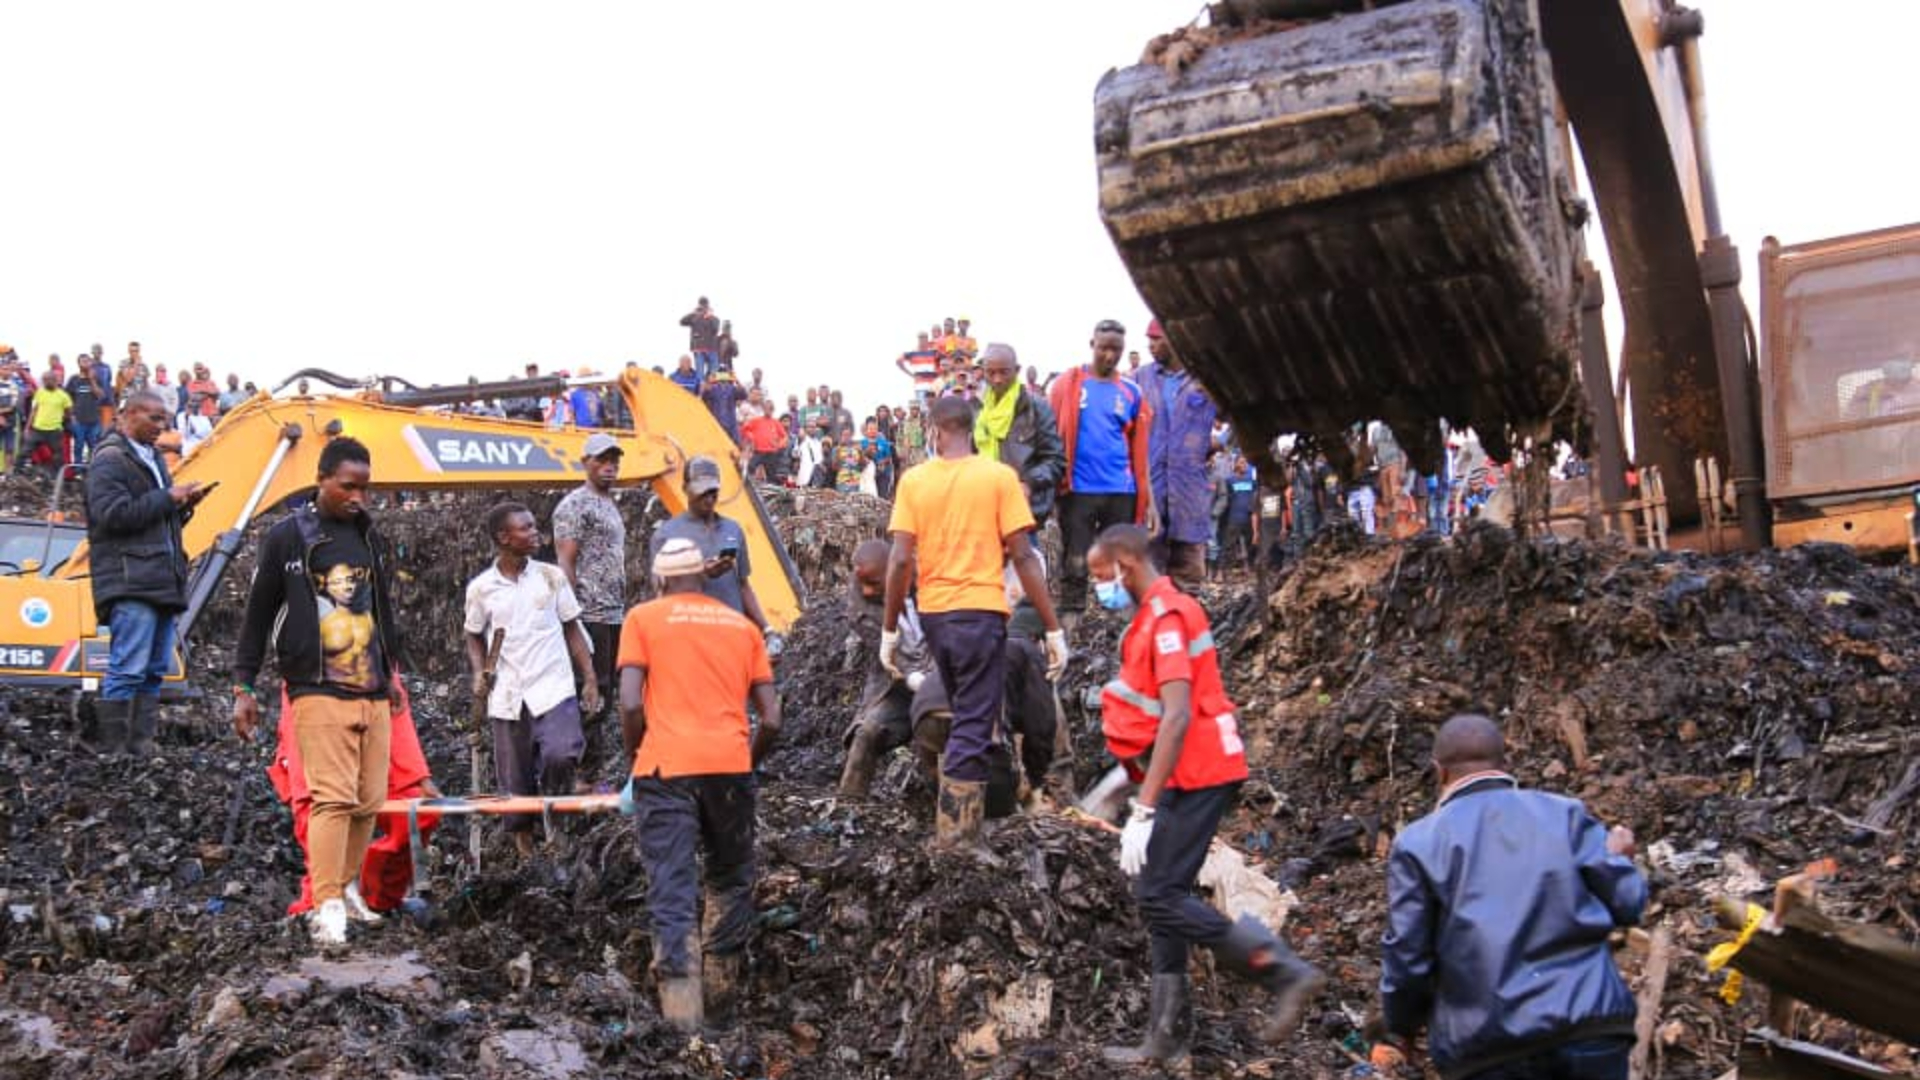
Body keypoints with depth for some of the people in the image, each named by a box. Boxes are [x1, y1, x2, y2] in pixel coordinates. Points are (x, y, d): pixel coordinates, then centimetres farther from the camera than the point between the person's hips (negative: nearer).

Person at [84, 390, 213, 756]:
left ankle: (142, 746, 14)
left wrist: (184, 505, 8)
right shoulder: (110, 460, -6)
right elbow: (112, 515, -18)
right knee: (127, 670, -11)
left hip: (161, 581, 9)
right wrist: (167, 498, -13)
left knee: (154, 671, 9)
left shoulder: (152, 458, 23)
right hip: (131, 584, -9)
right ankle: (111, 750, -8)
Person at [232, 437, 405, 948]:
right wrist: (244, 686, 1)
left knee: (370, 801, 6)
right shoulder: (287, 536, -1)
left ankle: (347, 888, 21)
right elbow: (258, 613, 2)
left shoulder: (370, 537, 14)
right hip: (320, 693, -5)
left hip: (373, 693, 6)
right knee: (334, 798, -13)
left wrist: (392, 668, 27)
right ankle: (327, 907, -10)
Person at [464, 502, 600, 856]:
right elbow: (474, 637, 15)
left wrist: (590, 679, 1)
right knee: (515, 783, 5)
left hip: (553, 689, -1)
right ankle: (525, 848, 23)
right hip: (507, 697, 1)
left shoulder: (551, 576, 3)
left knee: (561, 754, -24)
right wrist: (478, 673, -3)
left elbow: (572, 628, 7)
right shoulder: (481, 588, 2)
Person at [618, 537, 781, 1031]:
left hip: (665, 767, -2)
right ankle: (720, 987, 23)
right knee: (731, 878, 19)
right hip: (729, 765, 2)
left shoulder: (643, 618, 9)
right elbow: (772, 721, 12)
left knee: (670, 884, -2)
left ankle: (678, 984, -13)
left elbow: (631, 704, -3)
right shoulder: (742, 626, 17)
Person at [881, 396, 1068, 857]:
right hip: (981, 611, -4)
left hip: (933, 612, 4)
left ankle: (959, 824, 28)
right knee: (972, 726, 0)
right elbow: (1022, 557, -8)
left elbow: (900, 560, -3)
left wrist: (889, 630, 5)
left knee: (965, 714, 22)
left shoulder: (914, 479, 2)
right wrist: (1053, 630, -4)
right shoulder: (999, 477, -4)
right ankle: (956, 835, -3)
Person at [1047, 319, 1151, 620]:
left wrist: (1147, 495, 5)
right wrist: (1056, 476, -8)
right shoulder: (1068, 384, 1)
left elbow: (1139, 447, 8)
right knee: (1075, 562, 2)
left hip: (1121, 491, 2)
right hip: (1079, 489, -2)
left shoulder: (1131, 391, 7)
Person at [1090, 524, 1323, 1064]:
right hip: (1187, 774, 10)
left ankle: (1286, 972, -6)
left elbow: (1177, 718, -24)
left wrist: (1144, 810, -25)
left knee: (1160, 895, -10)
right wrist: (1143, 792, 23)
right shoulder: (1157, 614, 15)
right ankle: (1166, 1036, 15)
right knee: (1163, 896, 10)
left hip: (1198, 774, -10)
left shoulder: (1167, 617, -16)